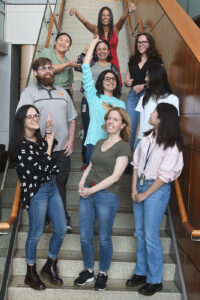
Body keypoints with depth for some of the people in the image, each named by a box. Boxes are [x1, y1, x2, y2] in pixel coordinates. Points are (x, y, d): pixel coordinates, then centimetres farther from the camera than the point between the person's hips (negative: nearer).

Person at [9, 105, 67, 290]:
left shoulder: (39, 139, 6)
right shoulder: (21, 145, -17)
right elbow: (40, 169, -20)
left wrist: (49, 133, 10)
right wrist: (49, 146, -10)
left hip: (52, 187, 8)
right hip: (36, 192, -8)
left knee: (61, 230, 12)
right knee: (35, 234, 7)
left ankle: (50, 266, 32)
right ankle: (31, 274, 27)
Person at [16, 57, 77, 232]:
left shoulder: (62, 92, 17)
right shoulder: (30, 92, 2)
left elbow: (72, 119, 17)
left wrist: (71, 141, 5)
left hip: (62, 149, 4)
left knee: (61, 185, 8)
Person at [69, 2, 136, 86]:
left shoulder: (115, 29, 4)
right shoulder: (96, 30, 3)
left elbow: (122, 18, -12)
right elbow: (84, 21, -10)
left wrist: (128, 8, -32)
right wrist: (75, 11, -28)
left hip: (112, 63, 1)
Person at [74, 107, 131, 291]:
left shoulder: (123, 147, -6)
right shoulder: (100, 143, 15)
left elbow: (115, 176, -13)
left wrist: (92, 190, -13)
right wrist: (82, 182, 0)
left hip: (107, 196, -6)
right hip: (87, 194, 6)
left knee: (104, 239, 6)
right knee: (85, 236, 11)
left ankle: (103, 274, 26)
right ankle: (88, 271, 29)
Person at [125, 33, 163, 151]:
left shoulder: (156, 60, 2)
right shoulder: (133, 60, 18)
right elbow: (127, 80, 25)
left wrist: (143, 86, -15)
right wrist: (127, 82, 2)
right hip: (132, 96, 5)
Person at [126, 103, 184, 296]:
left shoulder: (171, 145, -13)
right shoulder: (147, 138, 6)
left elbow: (165, 175, -15)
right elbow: (137, 163, 8)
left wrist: (145, 194, -11)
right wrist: (134, 188, -1)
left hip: (157, 189, -6)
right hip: (140, 185, 7)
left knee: (151, 236, -3)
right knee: (140, 233, 12)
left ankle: (155, 280, 11)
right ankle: (141, 272, 27)